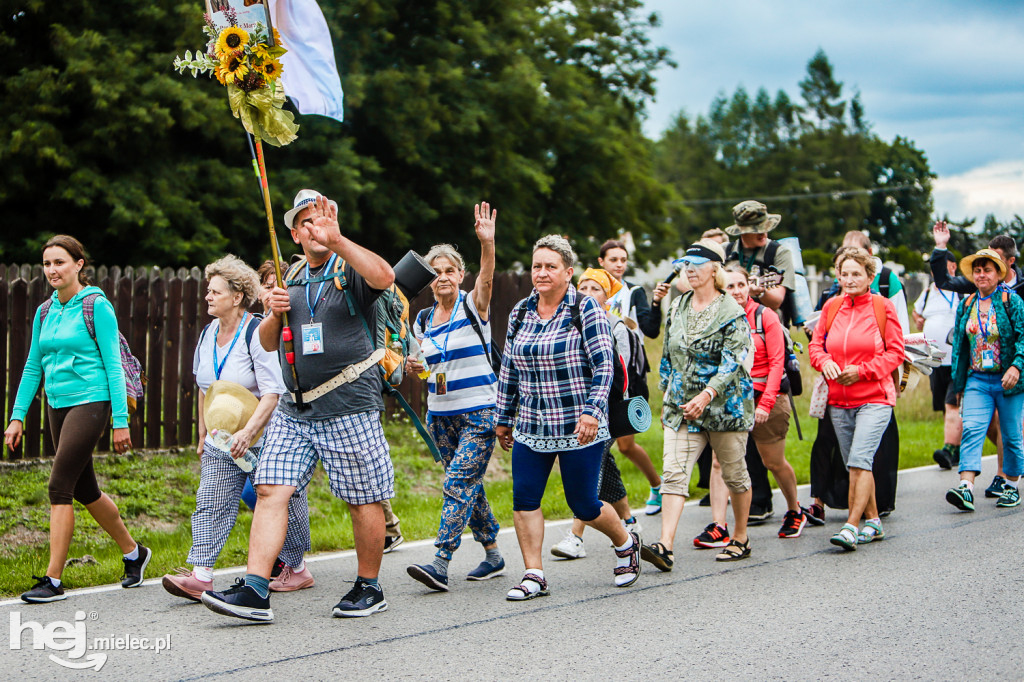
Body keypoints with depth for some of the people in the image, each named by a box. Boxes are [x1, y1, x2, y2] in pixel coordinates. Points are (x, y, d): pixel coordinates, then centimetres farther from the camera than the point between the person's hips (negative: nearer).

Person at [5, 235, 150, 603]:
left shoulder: (97, 305, -8)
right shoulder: (45, 312, 11)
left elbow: (113, 365, -9)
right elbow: (33, 367, 16)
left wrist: (120, 420, -12)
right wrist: (17, 417, 10)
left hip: (90, 403, -7)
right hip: (58, 406, 7)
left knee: (59, 486, -13)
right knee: (85, 490, 14)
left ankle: (53, 580, -9)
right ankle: (133, 552, 33)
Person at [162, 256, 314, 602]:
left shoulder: (258, 334, -16)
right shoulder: (208, 335, 9)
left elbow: (274, 391, -23)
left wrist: (249, 431, -32)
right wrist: (203, 433, 19)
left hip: (263, 440, -7)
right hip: (221, 442, 7)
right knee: (211, 502, -5)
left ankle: (295, 567, 22)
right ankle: (201, 574, -11)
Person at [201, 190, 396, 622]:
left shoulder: (350, 272, -2)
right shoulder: (292, 280, 17)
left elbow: (384, 277, -26)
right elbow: (268, 344, 18)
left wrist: (337, 239, -30)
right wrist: (275, 313, -3)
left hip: (349, 408, -5)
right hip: (294, 411, 6)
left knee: (362, 500, 2)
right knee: (271, 490, -7)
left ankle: (369, 588, 18)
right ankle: (255, 590, -10)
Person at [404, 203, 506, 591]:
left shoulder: (473, 306, -5)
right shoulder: (423, 320, 10)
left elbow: (486, 278, -26)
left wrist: (487, 242, -44)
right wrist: (414, 369, -4)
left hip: (479, 412, -6)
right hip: (441, 414, 6)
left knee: (458, 483, -14)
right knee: (470, 485, 11)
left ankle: (440, 564, -18)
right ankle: (493, 556, 24)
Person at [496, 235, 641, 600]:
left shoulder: (586, 309, -7)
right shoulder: (520, 312, 9)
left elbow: (604, 366, -11)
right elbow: (509, 369, 17)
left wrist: (592, 411, -22)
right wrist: (504, 418, 18)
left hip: (578, 429, -5)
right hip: (531, 429, 5)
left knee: (583, 504, 1)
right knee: (523, 498, -6)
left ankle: (625, 544, 29)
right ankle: (534, 574, 3)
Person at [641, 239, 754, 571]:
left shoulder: (731, 313, -9)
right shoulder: (678, 306, 10)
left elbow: (732, 362, -18)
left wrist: (706, 395, -29)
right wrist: (666, 394, 16)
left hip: (725, 404, -4)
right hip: (681, 406, 5)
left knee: (734, 472, 9)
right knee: (673, 472, -10)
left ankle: (741, 538, 27)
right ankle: (665, 546, -20)